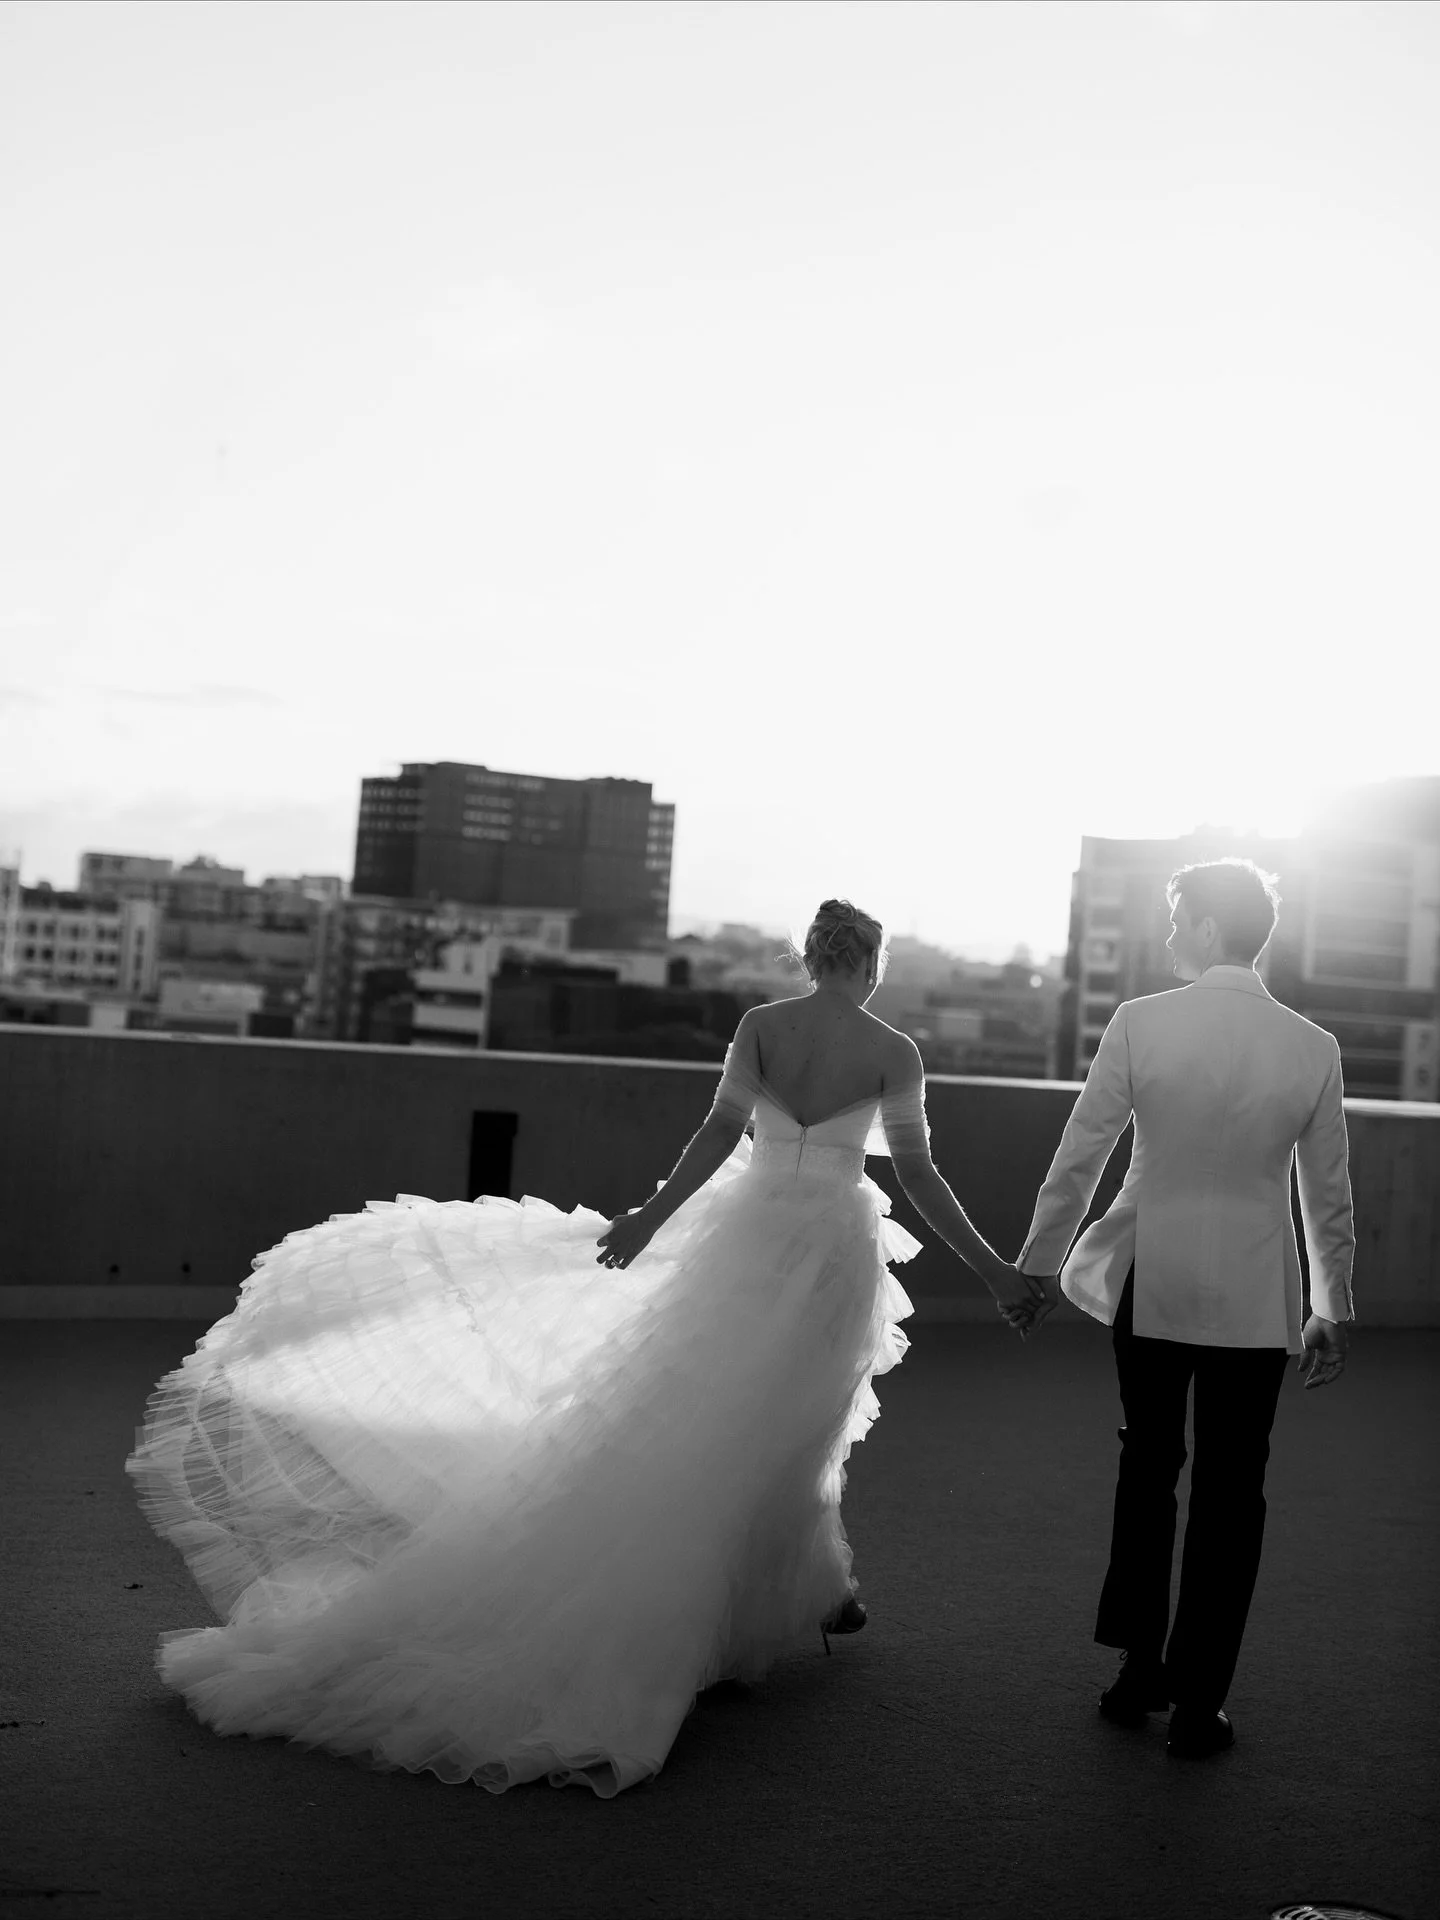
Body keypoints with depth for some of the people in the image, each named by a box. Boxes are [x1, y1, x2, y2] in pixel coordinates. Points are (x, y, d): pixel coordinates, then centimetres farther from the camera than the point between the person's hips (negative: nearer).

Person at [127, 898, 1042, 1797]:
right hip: (833, 1254, -1)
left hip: (745, 1240, 1)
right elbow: (919, 1173, -4)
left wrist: (652, 1219, -6)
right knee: (780, 1441, 8)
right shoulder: (895, 1051, -5)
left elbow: (722, 1133, -8)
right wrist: (993, 1268, 3)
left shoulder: (760, 1025, 0)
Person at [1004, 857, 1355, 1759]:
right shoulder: (1314, 1047, -4)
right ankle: (1199, 1704, 16)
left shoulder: (1140, 1023, -10)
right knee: (1230, 1493, 10)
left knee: (1148, 1469, 18)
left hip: (1152, 1285, 0)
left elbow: (1078, 1158, -5)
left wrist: (1038, 1266, 6)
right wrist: (1334, 1307, 15)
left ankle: (1141, 1673, 26)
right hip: (1256, 1297, 0)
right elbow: (1329, 1194, 4)